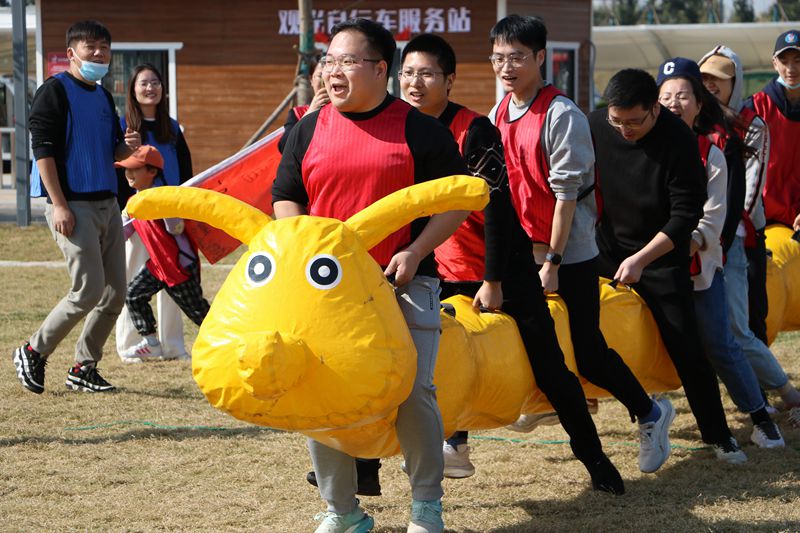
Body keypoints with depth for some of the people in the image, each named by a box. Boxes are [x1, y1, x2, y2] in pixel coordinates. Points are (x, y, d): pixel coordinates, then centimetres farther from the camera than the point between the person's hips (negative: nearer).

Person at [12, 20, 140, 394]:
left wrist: (127, 147, 0)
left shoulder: (103, 97, 18)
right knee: (89, 290, -13)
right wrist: (59, 205, -18)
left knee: (115, 294, 4)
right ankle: (33, 353, 4)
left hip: (107, 205, 8)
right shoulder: (54, 92, -6)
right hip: (73, 206, -8)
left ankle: (84, 368, 16)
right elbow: (43, 149, -12)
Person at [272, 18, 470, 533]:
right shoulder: (309, 131, 9)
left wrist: (415, 251, -11)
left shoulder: (421, 130, 0)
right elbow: (285, 200, 16)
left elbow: (456, 201, 2)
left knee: (415, 391, -8)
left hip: (404, 282, -3)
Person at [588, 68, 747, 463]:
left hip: (663, 256, -3)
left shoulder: (679, 141, -20)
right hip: (608, 249, 3)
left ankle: (718, 436, 6)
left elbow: (686, 215, -19)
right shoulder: (595, 126, -10)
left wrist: (640, 259, -25)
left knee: (685, 348, -5)